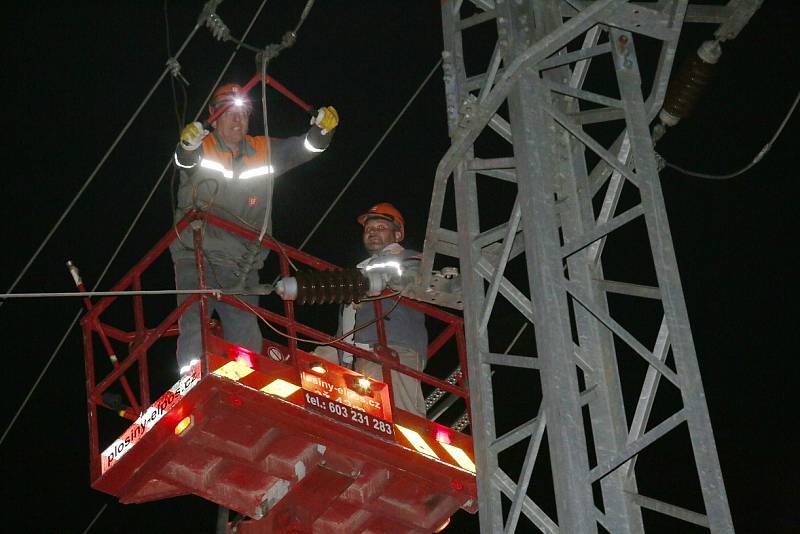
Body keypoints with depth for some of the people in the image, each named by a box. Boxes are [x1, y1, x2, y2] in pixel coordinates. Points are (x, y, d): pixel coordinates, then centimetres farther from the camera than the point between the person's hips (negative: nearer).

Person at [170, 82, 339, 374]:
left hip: (241, 267, 3)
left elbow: (303, 148, -2)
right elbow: (184, 162, -23)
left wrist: (322, 129, -24)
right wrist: (188, 146, -48)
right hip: (197, 259, -3)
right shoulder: (202, 149, -1)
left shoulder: (265, 151, 9)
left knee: (247, 339, 1)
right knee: (195, 329, -10)